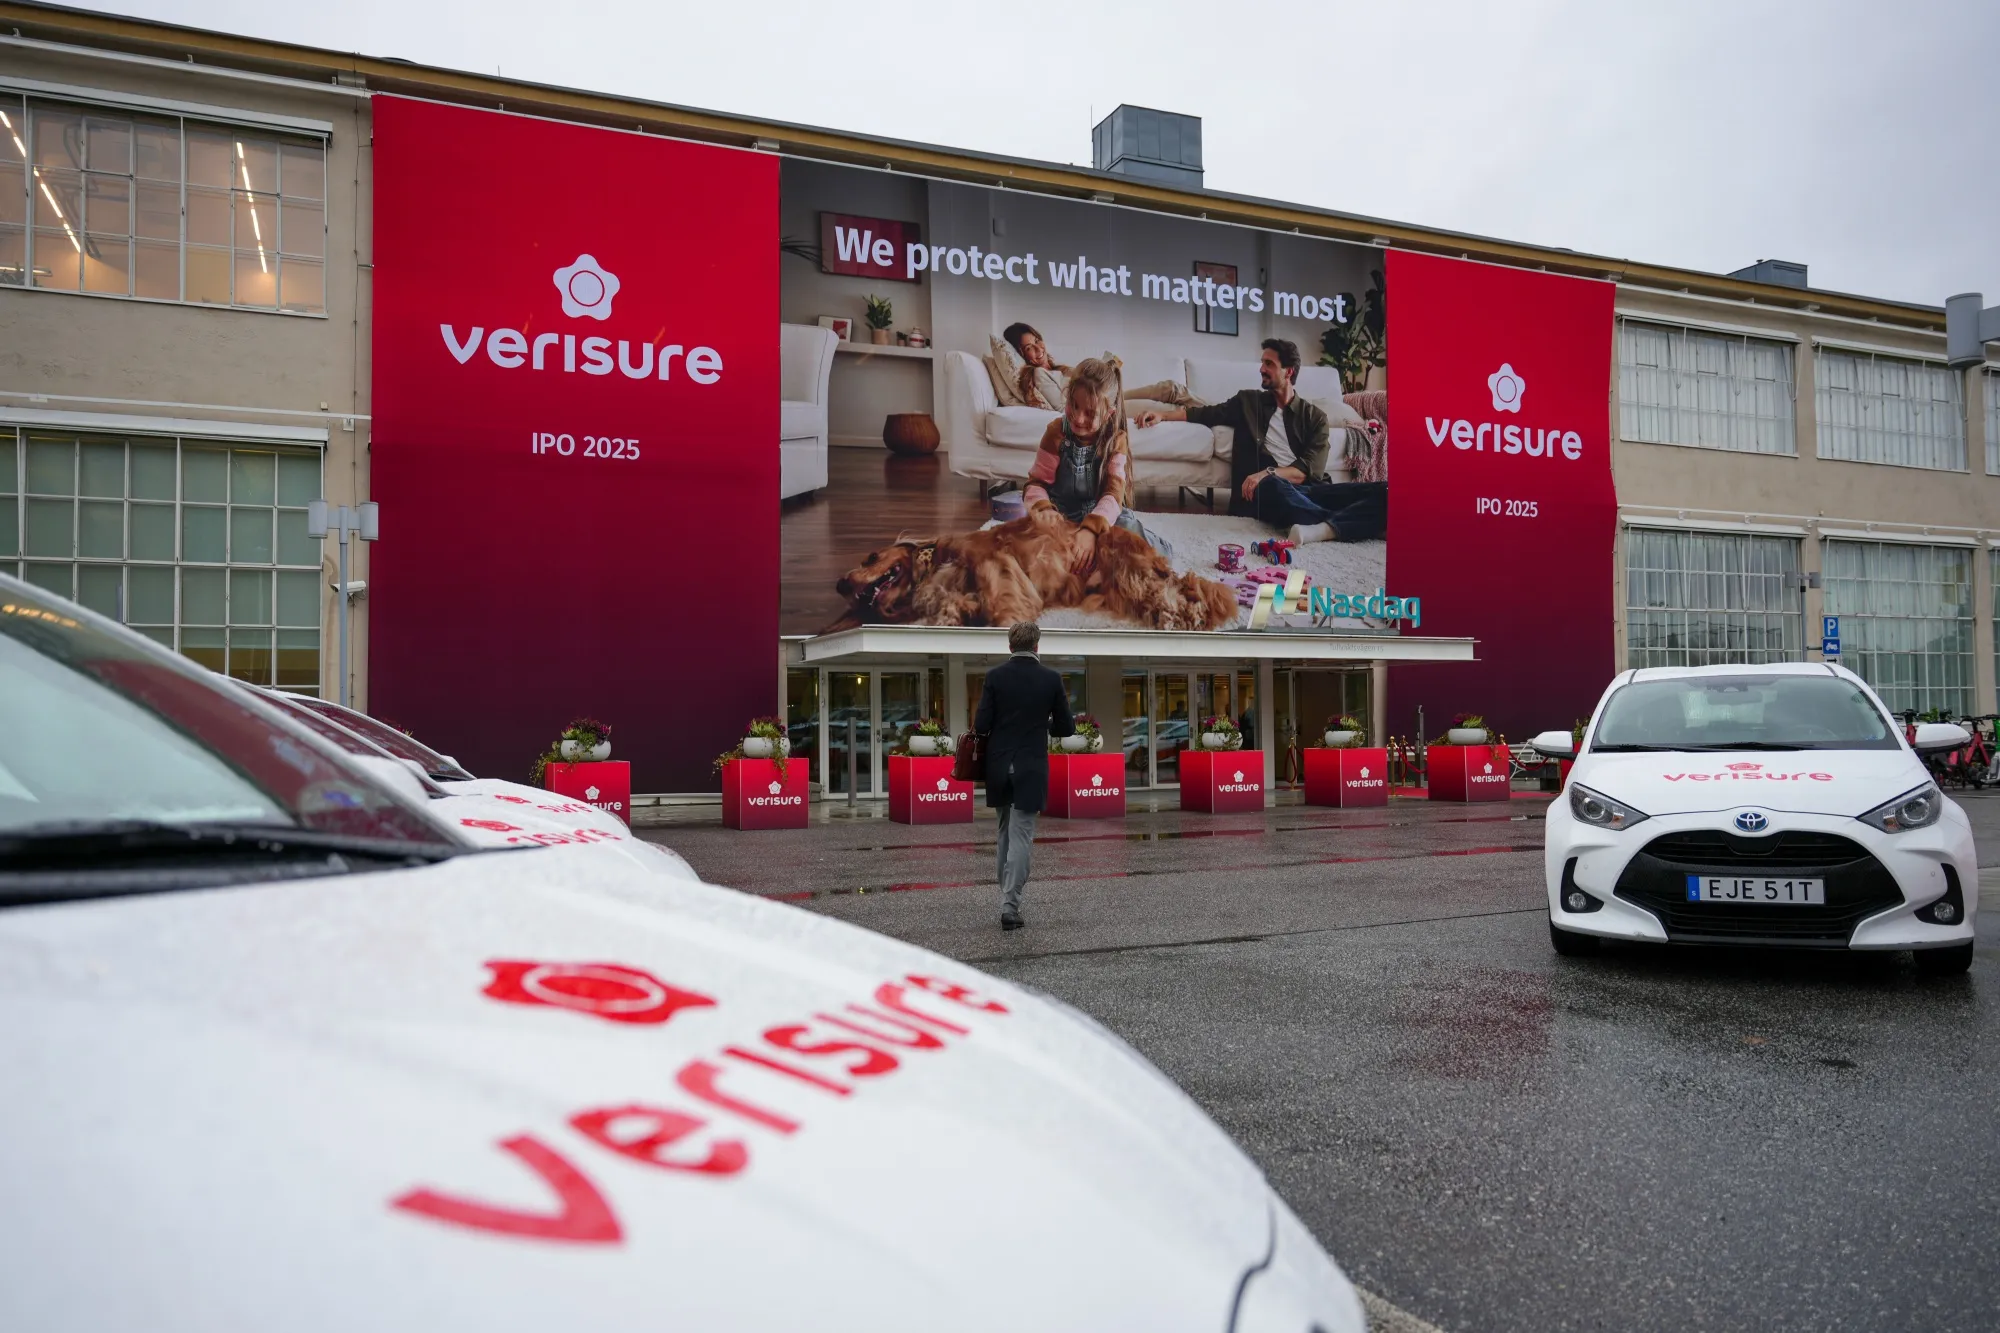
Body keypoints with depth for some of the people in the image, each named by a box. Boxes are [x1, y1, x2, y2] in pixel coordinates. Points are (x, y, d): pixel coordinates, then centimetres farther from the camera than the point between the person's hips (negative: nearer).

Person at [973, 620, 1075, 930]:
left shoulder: (995, 676, -4)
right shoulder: (1051, 679, -4)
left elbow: (981, 724, -8)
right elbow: (1066, 728, 2)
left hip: (999, 767, 2)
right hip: (1031, 769, -2)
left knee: (1006, 831, 20)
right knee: (1021, 836, -1)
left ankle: (1008, 891, 27)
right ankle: (1010, 904, -8)